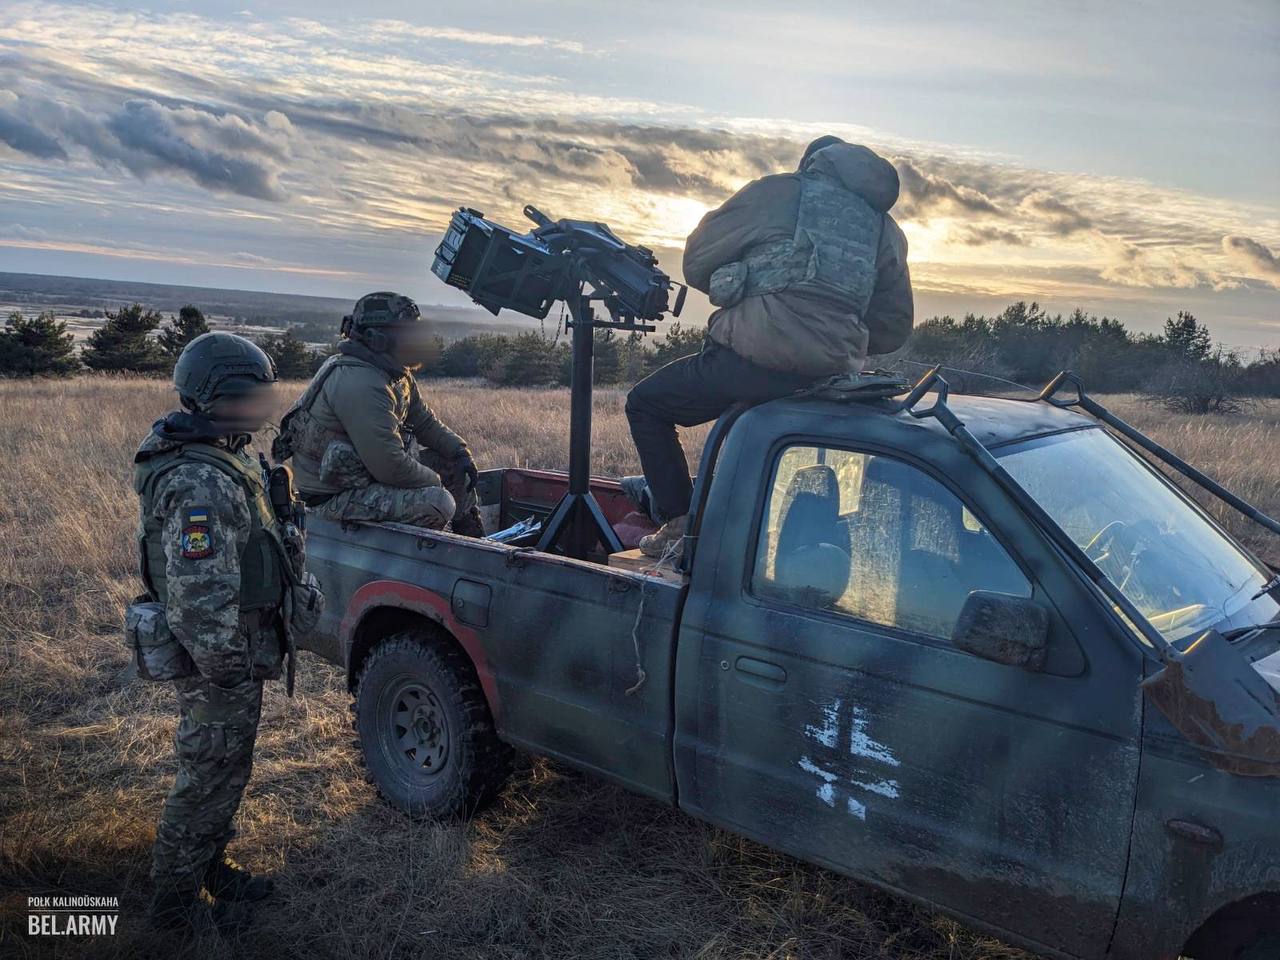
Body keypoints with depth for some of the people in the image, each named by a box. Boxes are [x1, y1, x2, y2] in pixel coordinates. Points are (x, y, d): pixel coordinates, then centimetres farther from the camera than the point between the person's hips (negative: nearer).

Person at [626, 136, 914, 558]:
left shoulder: (778, 191, 7)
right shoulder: (886, 228, 20)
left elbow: (696, 262, 8)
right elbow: (893, 328, 18)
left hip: (750, 359, -6)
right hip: (830, 377, 6)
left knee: (646, 404, 14)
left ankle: (681, 527, 7)